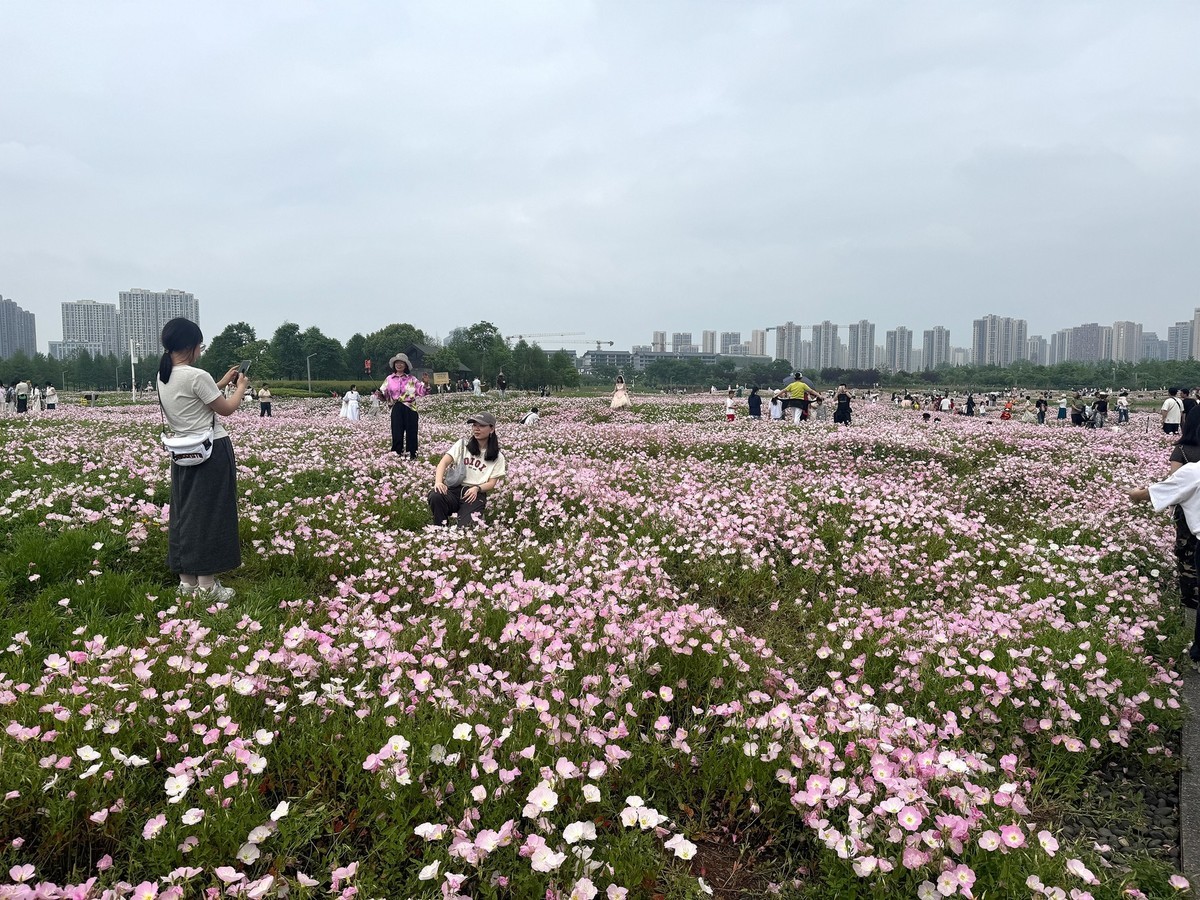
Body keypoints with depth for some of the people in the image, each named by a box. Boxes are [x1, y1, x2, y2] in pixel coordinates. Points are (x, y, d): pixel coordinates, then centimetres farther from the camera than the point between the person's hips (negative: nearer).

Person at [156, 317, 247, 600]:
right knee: (209, 515, 0)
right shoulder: (197, 376, -19)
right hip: (212, 452, -8)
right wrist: (241, 387, 9)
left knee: (185, 513, 13)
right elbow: (226, 409, -8)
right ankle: (207, 585, 6)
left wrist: (223, 382, 22)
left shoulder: (163, 377, 6)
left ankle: (187, 580, 20)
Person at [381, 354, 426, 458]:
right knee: (397, 431, 0)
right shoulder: (389, 379, 9)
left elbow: (421, 392, 3)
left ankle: (412, 454, 13)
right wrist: (380, 394, -13)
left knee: (411, 431, 2)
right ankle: (398, 453, 11)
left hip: (410, 408, -1)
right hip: (396, 409, 1)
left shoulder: (412, 379, 5)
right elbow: (384, 394, 8)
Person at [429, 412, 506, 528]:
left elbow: (492, 484, 6)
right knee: (435, 496, -34)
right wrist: (438, 482, -22)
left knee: (466, 527, -29)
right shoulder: (462, 444, 11)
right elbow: (443, 462, -1)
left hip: (476, 494, -1)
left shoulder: (497, 457, 10)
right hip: (454, 489, 2)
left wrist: (477, 488, -17)